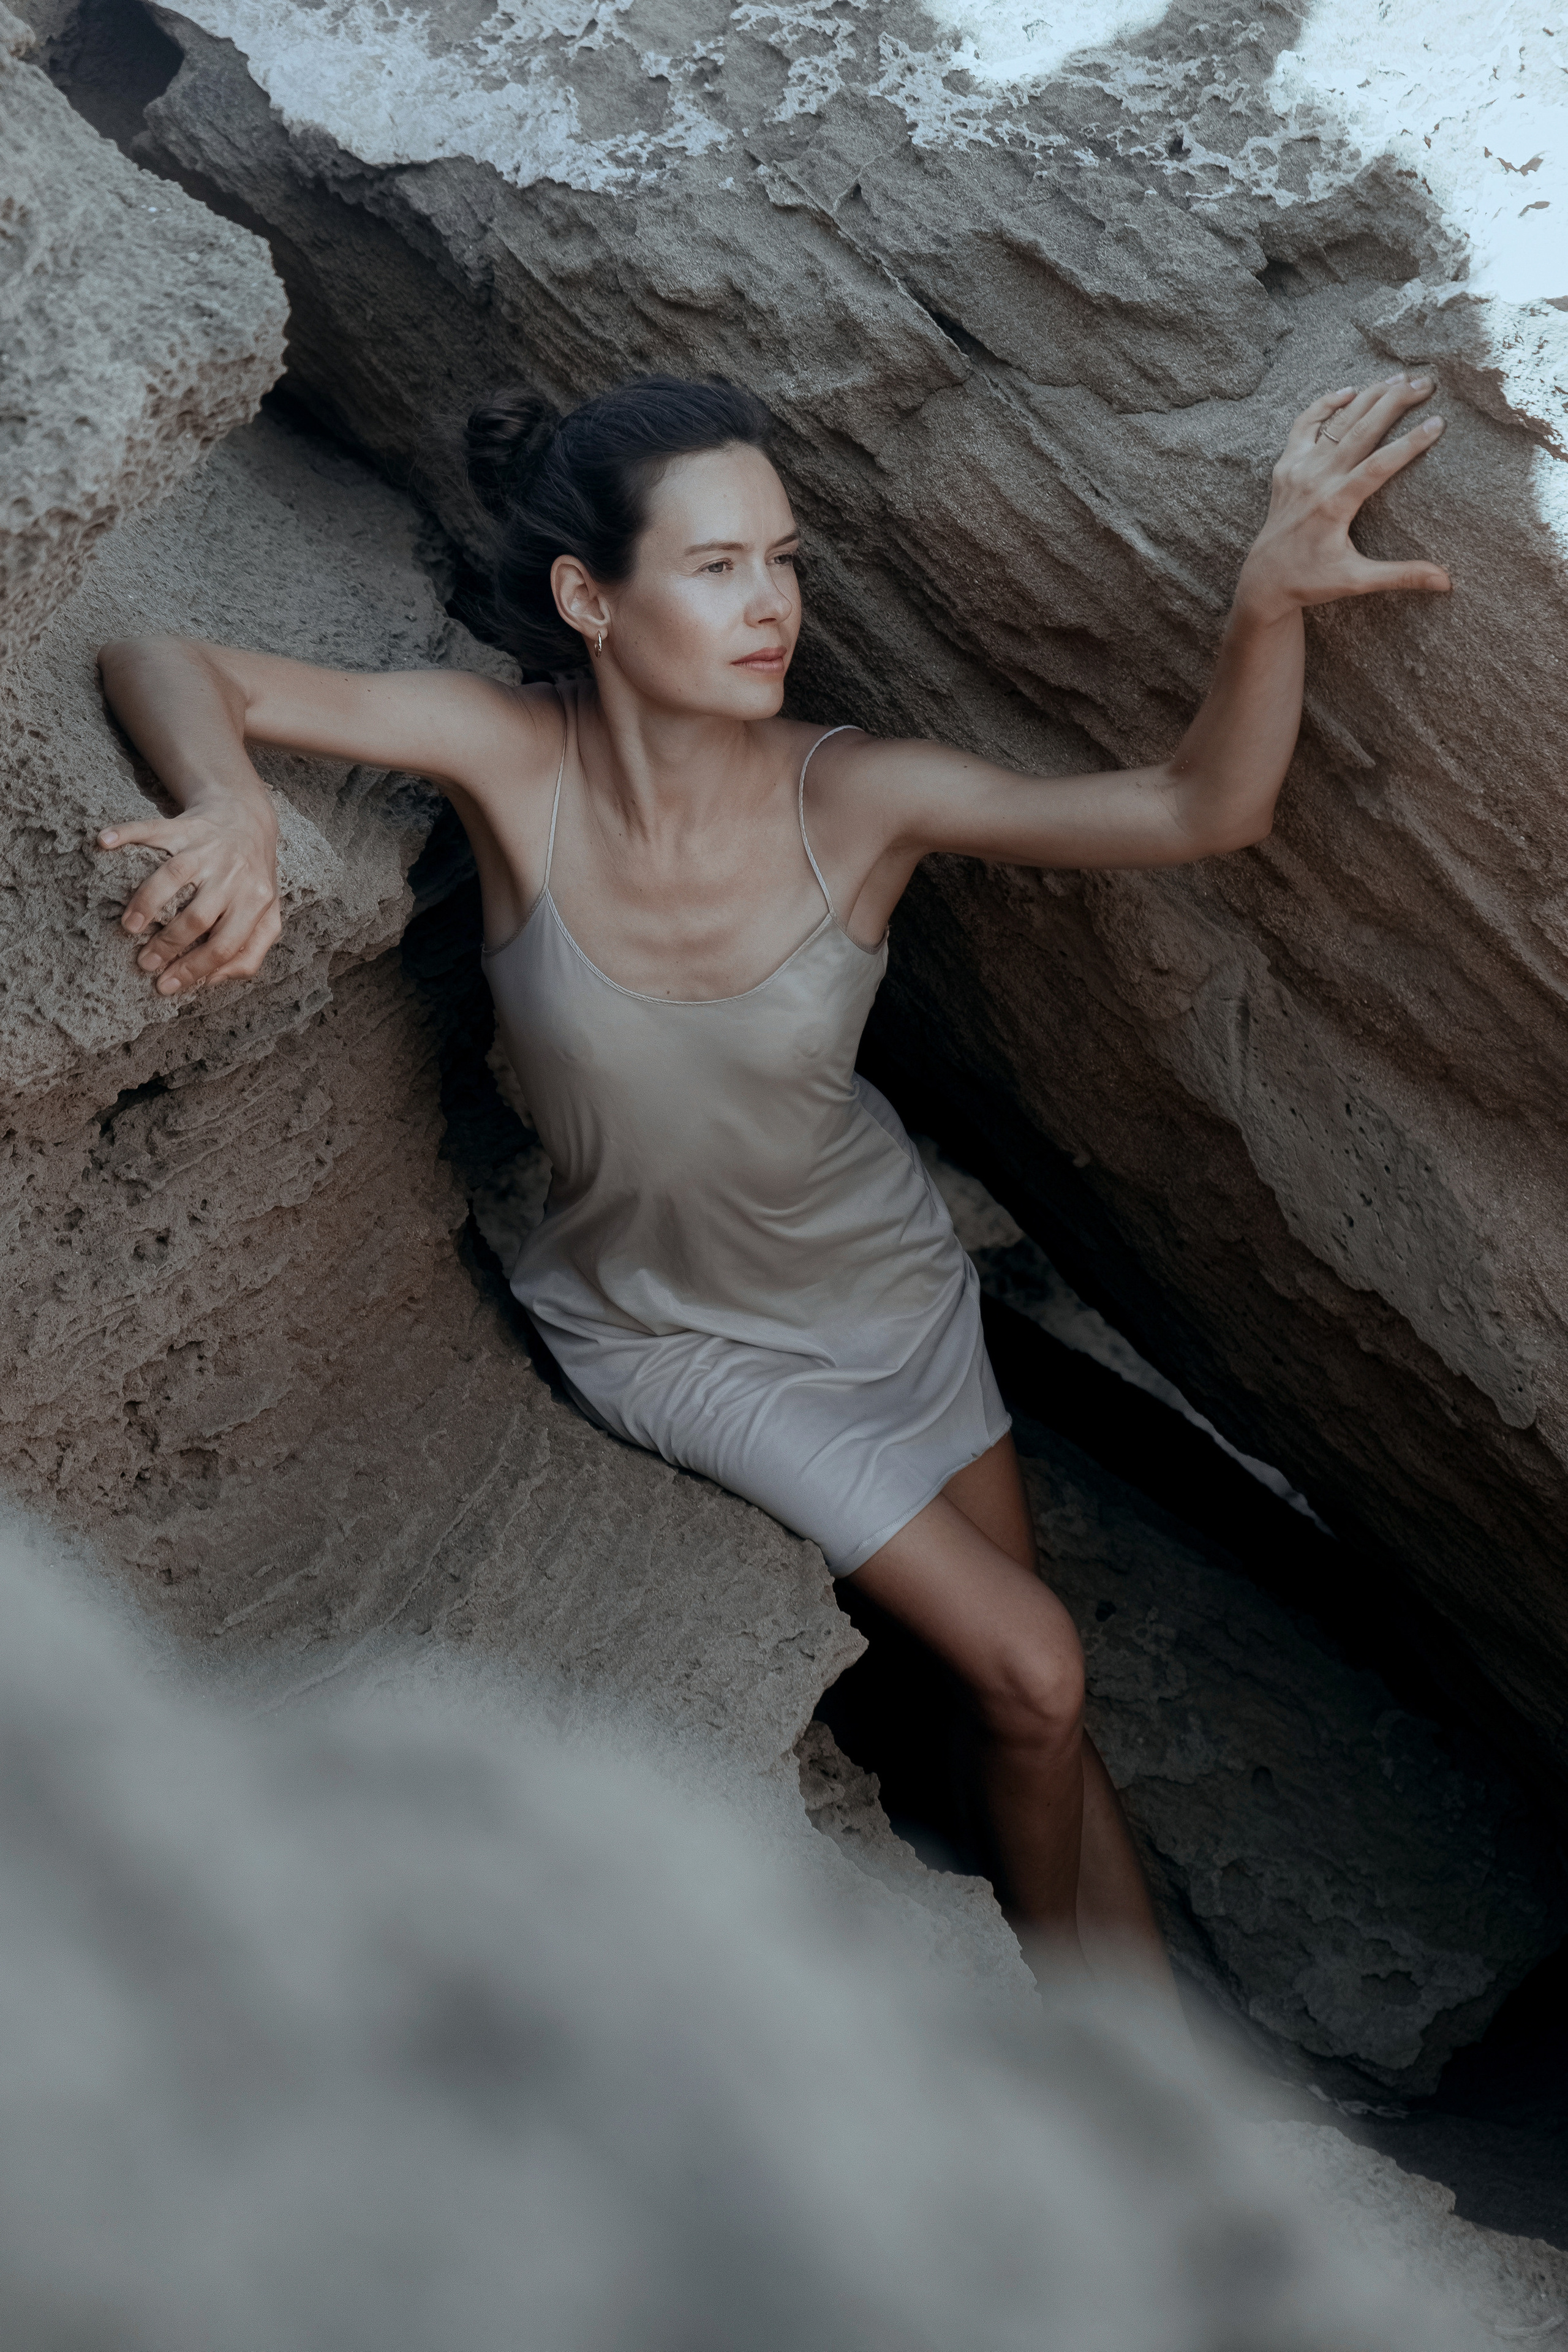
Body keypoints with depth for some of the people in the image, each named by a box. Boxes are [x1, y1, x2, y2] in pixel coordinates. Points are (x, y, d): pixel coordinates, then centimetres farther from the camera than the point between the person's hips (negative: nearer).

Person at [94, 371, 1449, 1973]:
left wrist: (1271, 593, -45)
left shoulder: (854, 801, -24)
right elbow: (164, 666, -25)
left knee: (1033, 1687, 12)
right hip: (670, 1333, -2)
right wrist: (233, 814, -48)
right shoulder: (514, 760, -26)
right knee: (1030, 1670, -5)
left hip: (883, 1280, 2)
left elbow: (1202, 809, -27)